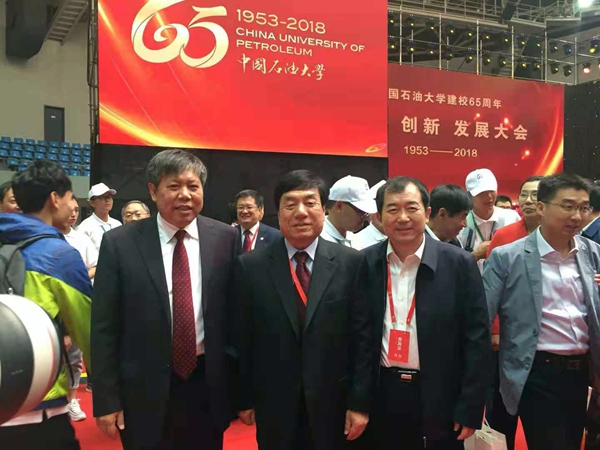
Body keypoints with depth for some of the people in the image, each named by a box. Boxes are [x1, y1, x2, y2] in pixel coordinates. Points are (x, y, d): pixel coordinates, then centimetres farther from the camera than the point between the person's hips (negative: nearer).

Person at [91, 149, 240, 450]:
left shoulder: (226, 238, -3)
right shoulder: (119, 243, -6)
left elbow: (236, 313, 1)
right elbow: (104, 327, -4)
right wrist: (107, 399, -4)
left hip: (209, 385, 1)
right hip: (144, 390, -1)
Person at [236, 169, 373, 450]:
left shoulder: (351, 263, -7)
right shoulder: (251, 266, -4)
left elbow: (363, 337, -6)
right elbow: (242, 339, -1)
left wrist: (360, 402, -6)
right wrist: (245, 398, 2)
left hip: (333, 403, 0)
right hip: (274, 404, 1)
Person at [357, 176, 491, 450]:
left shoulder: (459, 264, -8)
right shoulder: (365, 263, -2)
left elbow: (476, 339, -6)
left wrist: (470, 409, -7)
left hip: (439, 399, -1)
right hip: (380, 396, 2)